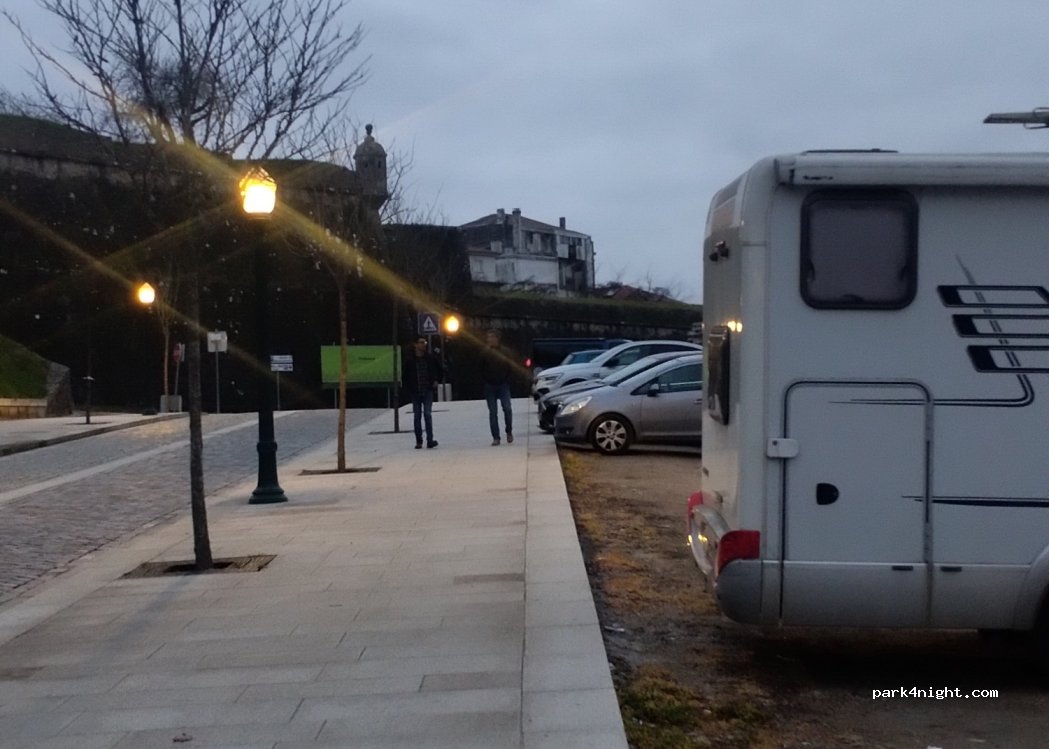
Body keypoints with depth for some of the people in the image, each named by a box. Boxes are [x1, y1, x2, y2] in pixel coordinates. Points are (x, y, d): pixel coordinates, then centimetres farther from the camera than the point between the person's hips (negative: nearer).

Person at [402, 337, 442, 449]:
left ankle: (430, 440, -12)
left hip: (428, 391, -1)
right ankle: (418, 441, 12)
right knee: (417, 416, 5)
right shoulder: (409, 360, -2)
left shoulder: (430, 358, 1)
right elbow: (404, 375, 7)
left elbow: (439, 368, 17)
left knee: (427, 414, -11)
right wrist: (407, 388, -1)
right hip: (415, 393, 1)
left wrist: (437, 380, 9)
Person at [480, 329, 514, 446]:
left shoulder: (504, 352, 1)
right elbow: (481, 370, 8)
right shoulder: (484, 353, 2)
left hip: (503, 385, -1)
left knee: (507, 408, -13)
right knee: (492, 412, 0)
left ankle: (509, 431, 9)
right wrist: (486, 380, 2)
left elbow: (511, 368, 7)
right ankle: (495, 437, 4)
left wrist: (506, 379, -1)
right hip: (490, 386, 1)